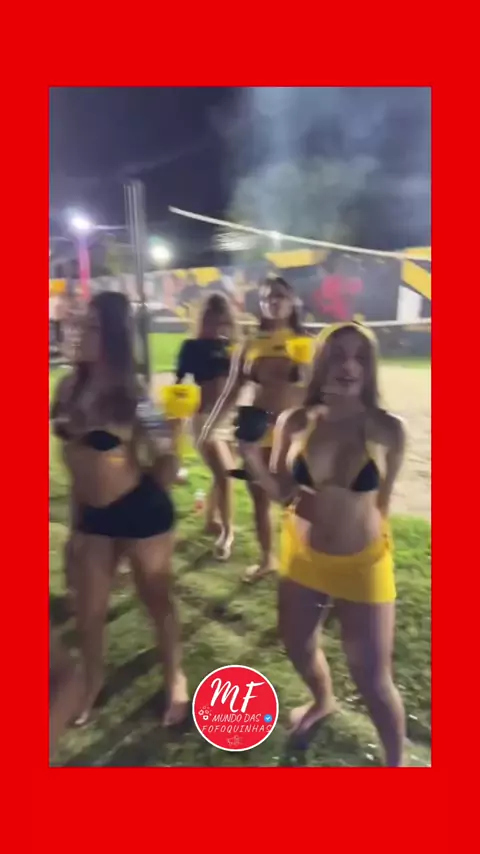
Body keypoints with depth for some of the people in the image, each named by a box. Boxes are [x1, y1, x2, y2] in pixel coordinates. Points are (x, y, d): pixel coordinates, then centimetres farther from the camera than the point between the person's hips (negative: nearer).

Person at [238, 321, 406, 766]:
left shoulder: (389, 430, -17)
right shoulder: (294, 423, -13)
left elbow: (382, 499, -3)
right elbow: (282, 491, -7)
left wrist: (370, 533, 8)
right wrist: (250, 455, -23)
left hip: (362, 565, -3)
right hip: (301, 556, 4)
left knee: (373, 680, 7)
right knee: (297, 646, 26)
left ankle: (395, 762, 38)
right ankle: (323, 701, 61)